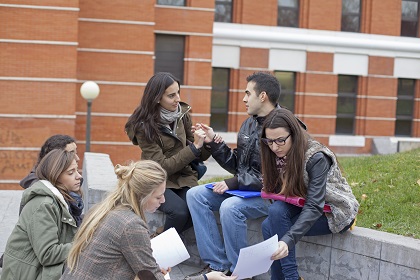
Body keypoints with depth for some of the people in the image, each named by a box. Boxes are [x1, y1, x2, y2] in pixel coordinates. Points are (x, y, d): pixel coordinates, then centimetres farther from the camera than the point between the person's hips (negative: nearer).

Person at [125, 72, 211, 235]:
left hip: (184, 177, 4)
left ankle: (158, 237, -2)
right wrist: (194, 147, -20)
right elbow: (162, 167, -17)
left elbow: (197, 157, 8)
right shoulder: (144, 126, -13)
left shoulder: (183, 113, 1)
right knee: (179, 210, -32)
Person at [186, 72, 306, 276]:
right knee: (195, 195, -4)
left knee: (230, 207, -33)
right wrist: (213, 142, 4)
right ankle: (218, 265, -5)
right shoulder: (250, 124, 9)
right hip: (244, 189, 9)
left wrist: (234, 183, -20)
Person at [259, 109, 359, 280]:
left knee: (277, 213, -27)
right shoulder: (278, 155, -6)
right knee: (268, 226, -21)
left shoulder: (316, 158, -26)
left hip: (335, 213, -7)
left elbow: (314, 207, -34)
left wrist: (288, 240, -46)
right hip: (302, 207, 7)